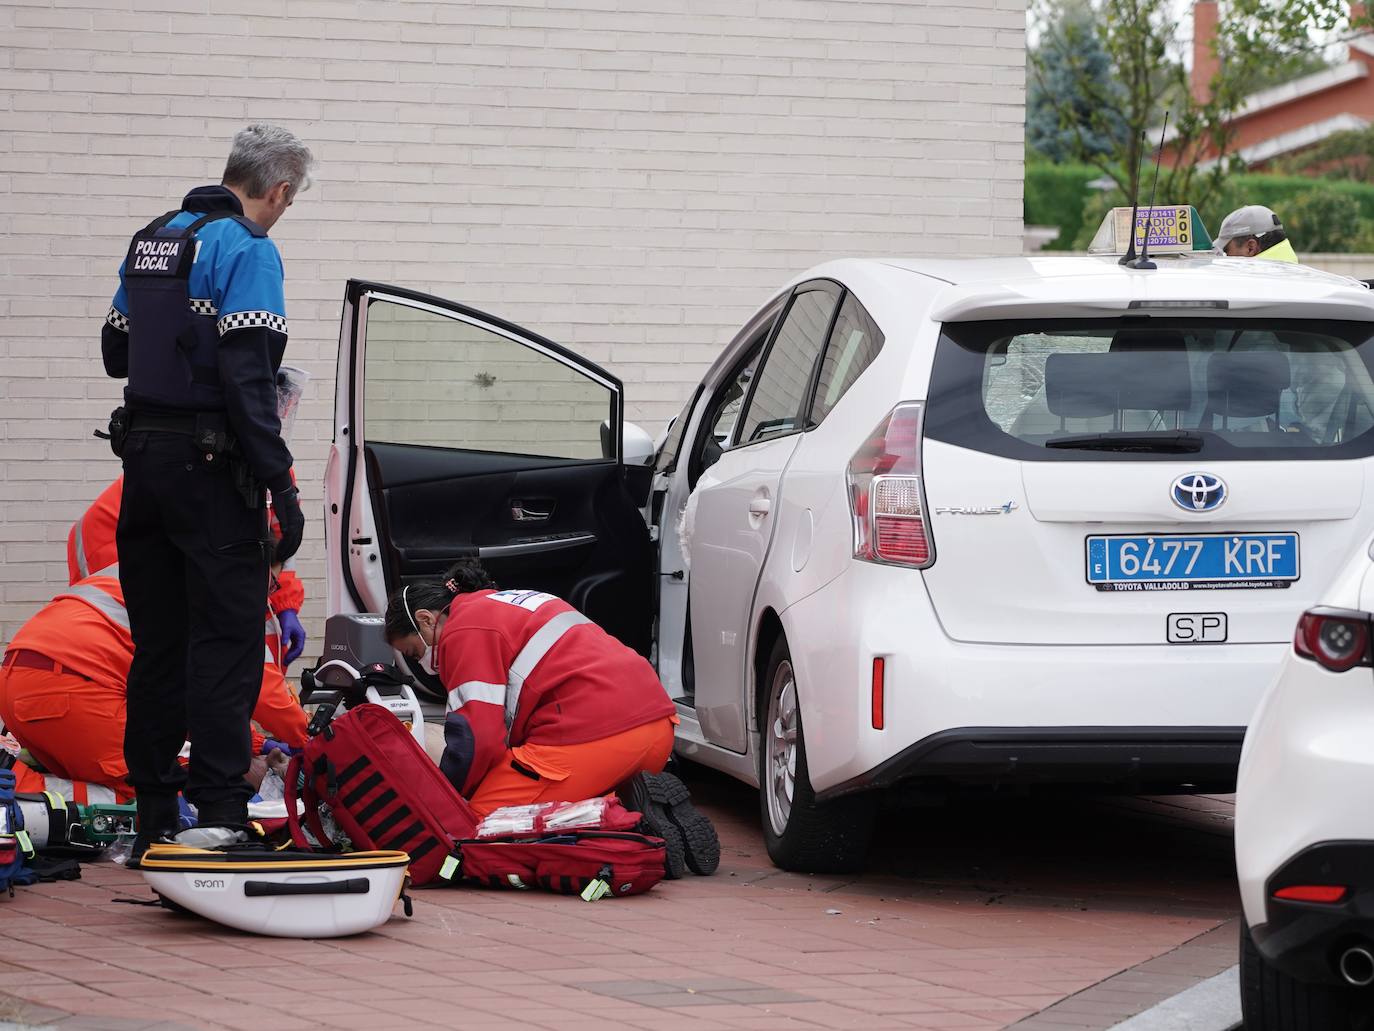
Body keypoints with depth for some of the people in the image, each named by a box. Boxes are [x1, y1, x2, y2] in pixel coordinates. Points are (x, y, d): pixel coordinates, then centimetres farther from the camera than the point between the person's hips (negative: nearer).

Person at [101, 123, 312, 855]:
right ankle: (219, 810, -9)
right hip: (209, 466, -7)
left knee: (156, 643, 11)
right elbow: (247, 378, -19)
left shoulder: (150, 241, 12)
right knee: (226, 638, -5)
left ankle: (153, 812, 14)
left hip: (143, 457, 8)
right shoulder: (248, 250, -12)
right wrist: (280, 485, -18)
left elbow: (116, 354, 19)